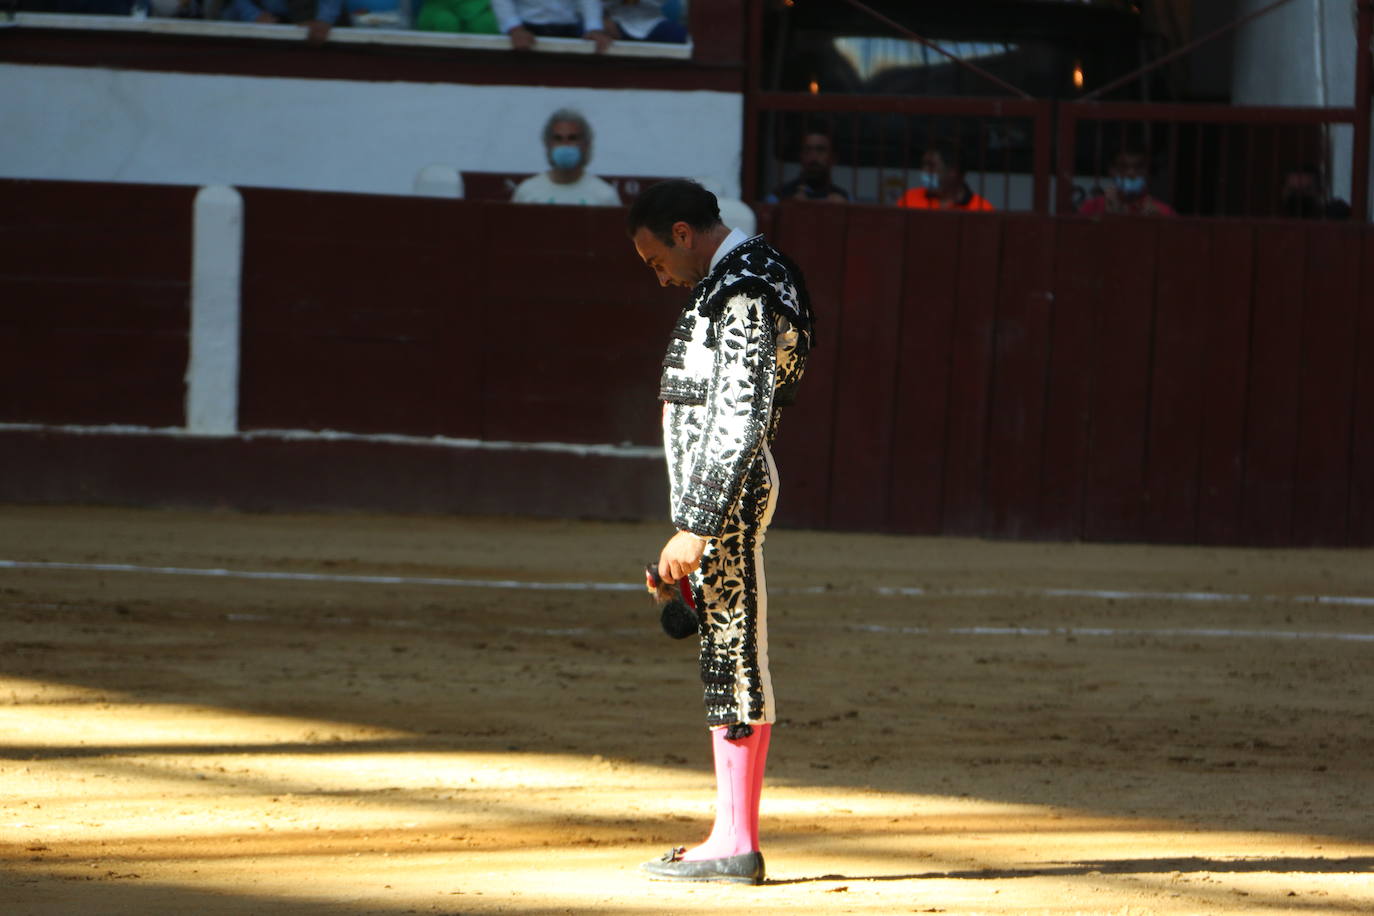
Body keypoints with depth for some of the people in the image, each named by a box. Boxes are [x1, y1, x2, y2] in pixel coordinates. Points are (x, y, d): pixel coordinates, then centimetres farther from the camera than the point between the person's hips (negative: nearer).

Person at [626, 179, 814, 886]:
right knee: (725, 658, 11)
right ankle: (731, 839, 13)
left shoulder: (741, 294, -16)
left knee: (733, 661, -9)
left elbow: (739, 422, -22)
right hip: (723, 496, 11)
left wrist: (696, 529, -24)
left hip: (723, 493, -11)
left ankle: (737, 845, -8)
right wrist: (697, 524, 22)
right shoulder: (743, 278, 17)